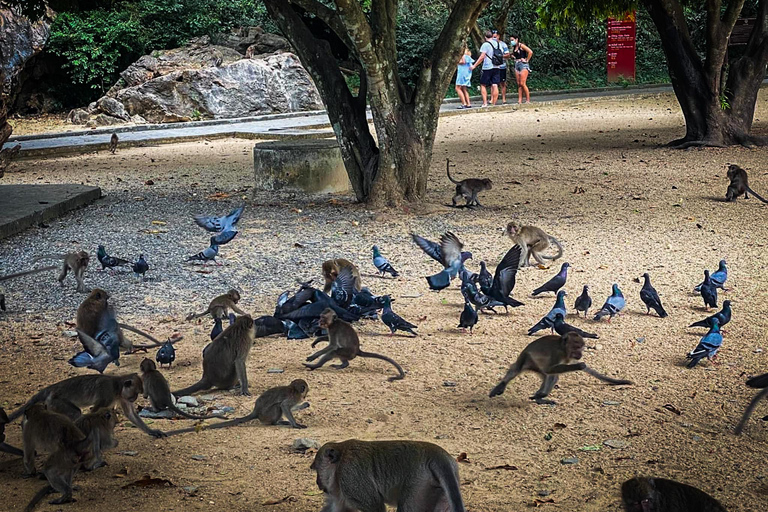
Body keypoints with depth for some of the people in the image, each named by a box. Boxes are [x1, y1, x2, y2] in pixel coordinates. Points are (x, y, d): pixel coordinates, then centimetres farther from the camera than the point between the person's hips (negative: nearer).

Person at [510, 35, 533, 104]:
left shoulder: (521, 46, -8)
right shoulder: (514, 48, 13)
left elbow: (530, 52, -18)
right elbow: (513, 55, 33)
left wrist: (527, 60, -12)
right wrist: (512, 55, 11)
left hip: (523, 65, -8)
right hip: (517, 65, 8)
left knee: (522, 83, -13)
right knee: (519, 84, 4)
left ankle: (528, 100, -8)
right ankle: (520, 100, 5)